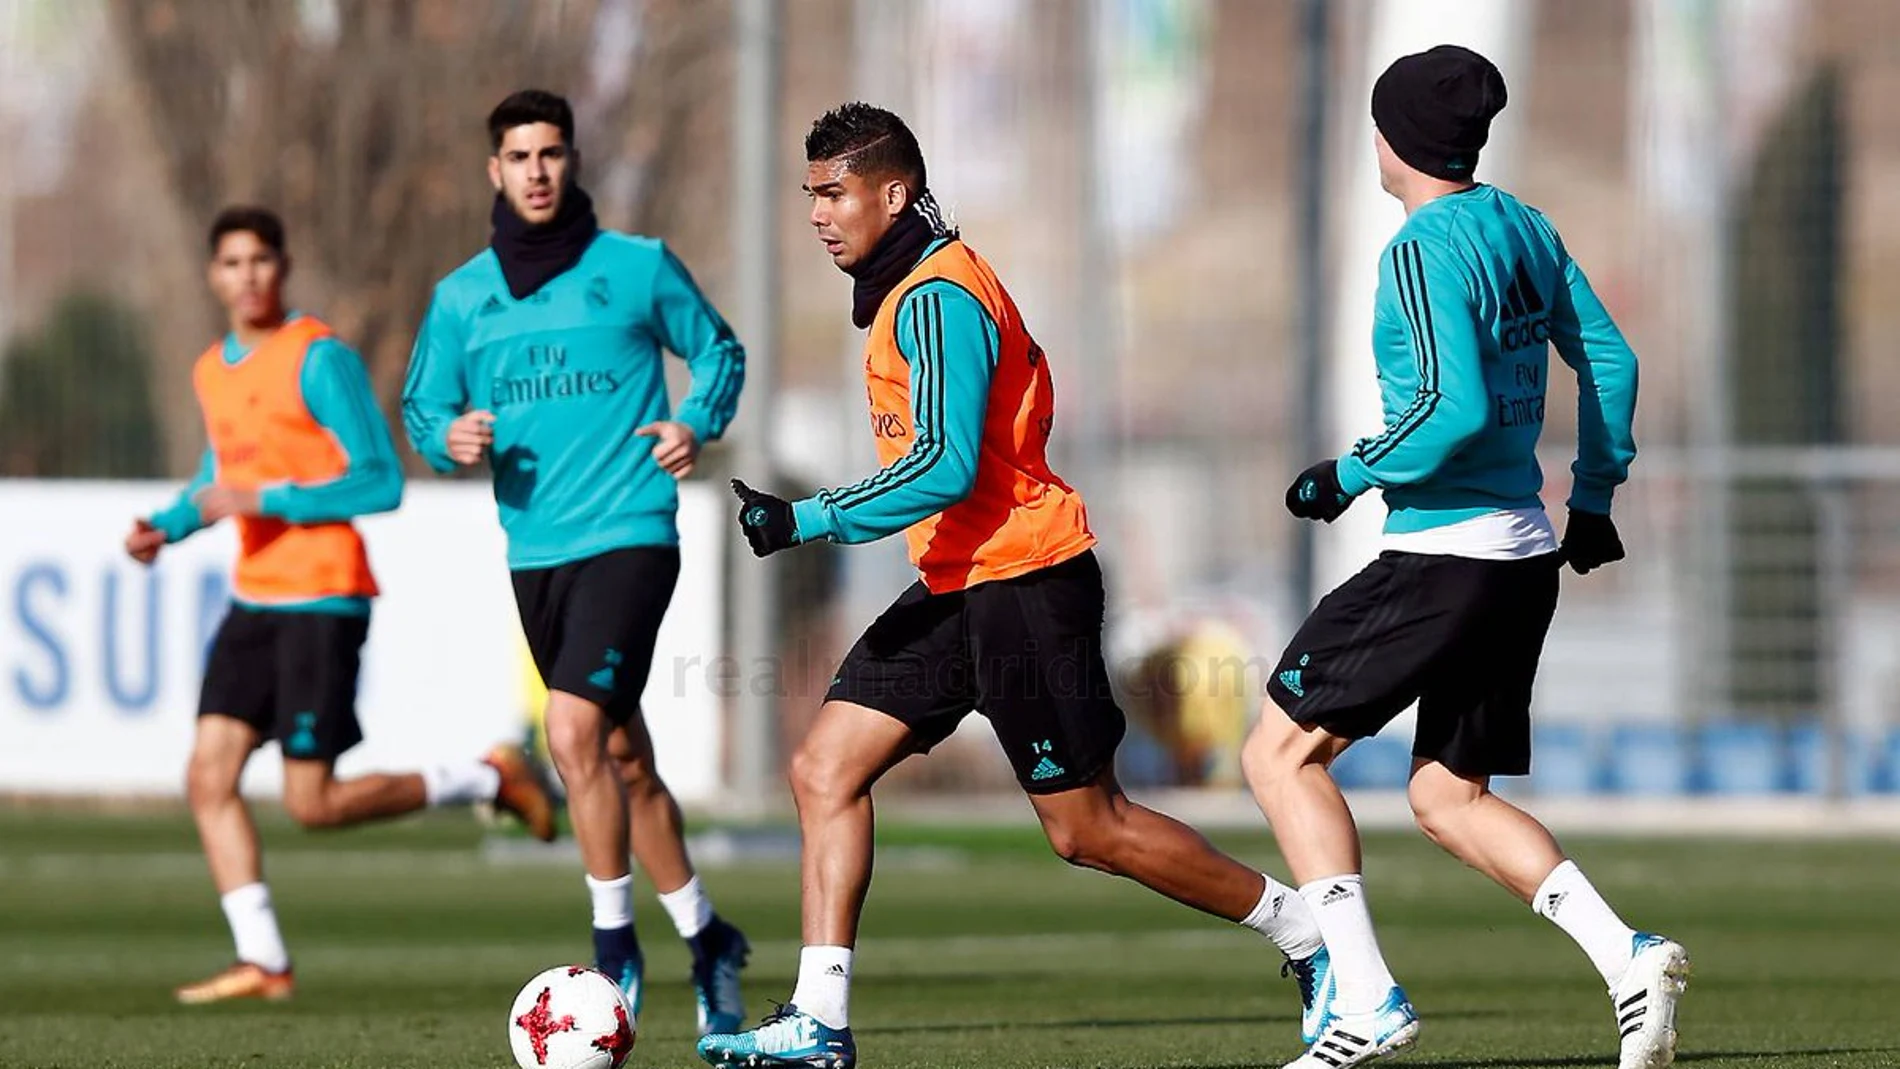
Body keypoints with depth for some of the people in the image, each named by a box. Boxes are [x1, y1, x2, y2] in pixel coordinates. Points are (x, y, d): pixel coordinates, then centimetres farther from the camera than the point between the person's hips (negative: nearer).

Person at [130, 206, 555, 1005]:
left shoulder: (318, 359, -12)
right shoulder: (213, 371, 13)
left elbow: (382, 483, -15)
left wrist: (267, 500, -20)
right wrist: (167, 526, 10)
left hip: (322, 600, -8)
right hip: (254, 600, 8)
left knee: (311, 804, -7)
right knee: (209, 777, -3)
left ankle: (487, 780, 11)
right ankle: (262, 962, 0)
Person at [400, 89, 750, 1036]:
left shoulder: (639, 267, -1)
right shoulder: (463, 295, 8)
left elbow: (718, 351, 10)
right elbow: (422, 405, 13)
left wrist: (698, 423, -8)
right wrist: (450, 438, -10)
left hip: (629, 536, -5)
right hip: (534, 551, 5)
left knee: (574, 729, -21)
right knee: (623, 758, 12)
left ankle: (615, 944, -11)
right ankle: (705, 940, 27)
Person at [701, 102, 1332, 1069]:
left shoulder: (935, 296, -17)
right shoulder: (906, 290, 14)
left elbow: (946, 469, -25)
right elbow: (1025, 388, 24)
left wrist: (809, 520, -26)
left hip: (1020, 584, -10)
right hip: (957, 588, 10)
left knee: (1085, 828, -4)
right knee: (825, 769, 1)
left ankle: (1305, 934, 10)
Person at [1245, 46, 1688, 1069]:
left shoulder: (1423, 251, -15)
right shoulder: (1524, 228, 11)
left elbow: (1456, 409, -24)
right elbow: (1611, 362, 17)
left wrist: (1354, 475, -11)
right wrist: (1593, 496, 26)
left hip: (1445, 554, -9)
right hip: (1525, 552, 9)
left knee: (1280, 752, 0)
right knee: (1448, 799, 16)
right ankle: (1627, 955, -2)